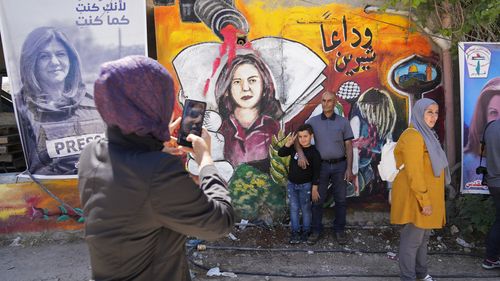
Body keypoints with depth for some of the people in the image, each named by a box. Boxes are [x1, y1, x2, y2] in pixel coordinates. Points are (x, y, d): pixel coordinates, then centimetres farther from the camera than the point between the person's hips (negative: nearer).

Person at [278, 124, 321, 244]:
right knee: (294, 208, 9)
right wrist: (288, 143, -18)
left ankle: (305, 231, 22)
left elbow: (316, 172, -12)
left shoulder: (314, 153, -13)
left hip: (305, 185, -4)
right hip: (291, 184, 4)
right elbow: (281, 153, -3)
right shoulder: (295, 148, -1)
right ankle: (295, 232, 18)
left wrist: (314, 188, -13)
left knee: (305, 209, 9)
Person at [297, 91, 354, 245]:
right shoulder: (313, 121, 0)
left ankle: (339, 230, 21)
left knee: (340, 199, 6)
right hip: (321, 166, 0)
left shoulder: (343, 122, 0)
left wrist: (349, 168, -6)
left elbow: (349, 147, 1)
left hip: (340, 165, 0)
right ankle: (316, 230, 17)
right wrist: (301, 154, -23)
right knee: (317, 199, 4)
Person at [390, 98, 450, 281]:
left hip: (427, 195, 10)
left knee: (423, 236, 20)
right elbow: (414, 173, -23)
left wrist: (428, 198, 19)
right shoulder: (413, 136, -19)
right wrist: (424, 201, -22)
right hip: (417, 197, -10)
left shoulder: (427, 135, 13)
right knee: (412, 239, 0)